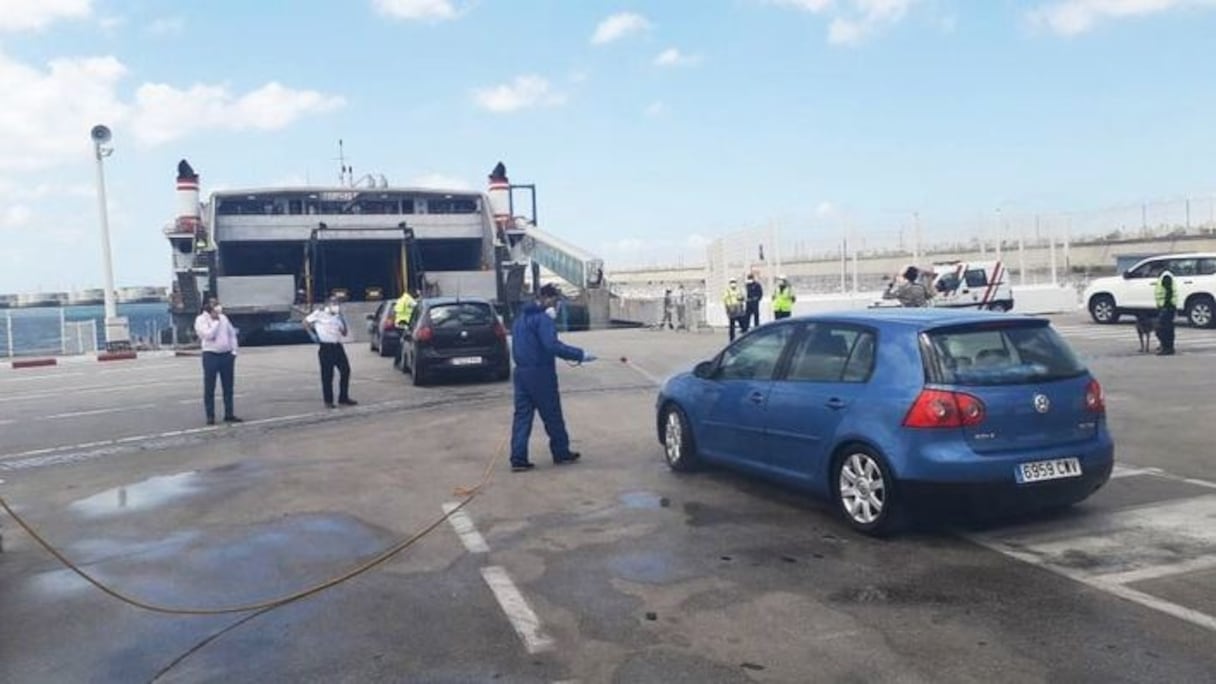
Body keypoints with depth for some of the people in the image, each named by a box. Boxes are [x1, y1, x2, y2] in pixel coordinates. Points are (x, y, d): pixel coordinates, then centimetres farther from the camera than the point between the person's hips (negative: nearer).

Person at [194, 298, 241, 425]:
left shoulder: (223, 317, 12)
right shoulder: (201, 320, -5)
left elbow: (232, 333, 15)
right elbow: (209, 334, -20)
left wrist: (234, 350, 7)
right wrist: (216, 321, -13)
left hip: (226, 355, 5)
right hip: (211, 355, -5)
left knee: (228, 387, 8)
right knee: (209, 388, 0)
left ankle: (229, 414, 16)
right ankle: (210, 416, 6)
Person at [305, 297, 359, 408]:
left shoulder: (339, 317, 12)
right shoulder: (319, 314, -3)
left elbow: (345, 333, 10)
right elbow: (306, 322, 4)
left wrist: (343, 322, -5)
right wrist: (313, 334, -2)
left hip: (337, 346, 5)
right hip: (326, 348, -5)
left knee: (345, 370, 2)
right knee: (327, 375, -2)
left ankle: (343, 398, 13)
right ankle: (328, 400, 8)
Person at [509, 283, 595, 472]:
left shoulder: (520, 318, 15)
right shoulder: (543, 319, -15)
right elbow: (552, 345, -26)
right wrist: (580, 355, -24)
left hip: (521, 371, 8)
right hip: (540, 373, -8)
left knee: (522, 415, 6)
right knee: (552, 416, 6)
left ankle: (518, 459, 2)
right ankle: (561, 453, 18)